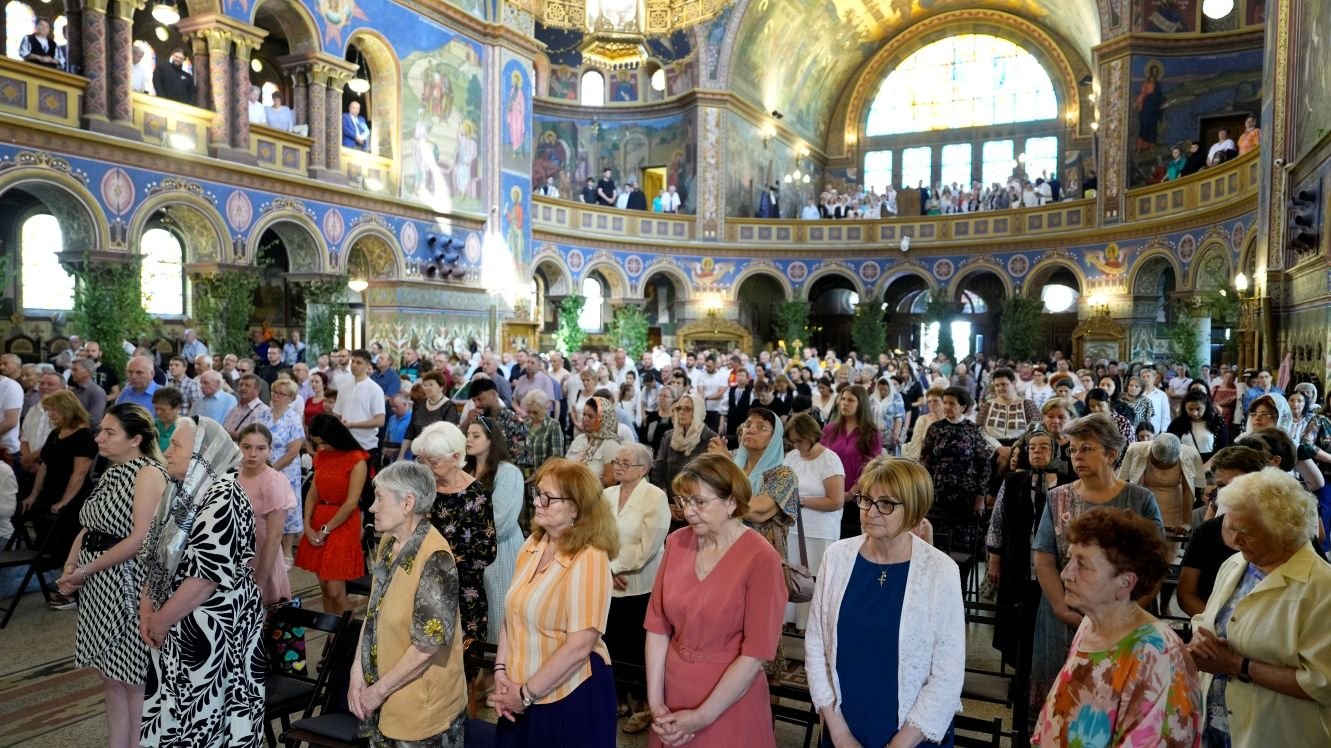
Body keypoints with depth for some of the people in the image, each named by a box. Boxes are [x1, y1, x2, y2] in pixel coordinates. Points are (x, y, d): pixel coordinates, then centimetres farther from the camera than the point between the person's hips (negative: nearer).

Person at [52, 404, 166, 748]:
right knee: (111, 676, 15)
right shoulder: (111, 472, 12)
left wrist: (85, 571, -14)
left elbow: (140, 539, -21)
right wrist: (68, 570, -3)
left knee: (132, 679, 4)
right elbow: (89, 527, 12)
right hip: (98, 588, 8)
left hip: (128, 587, -8)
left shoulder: (149, 473, -14)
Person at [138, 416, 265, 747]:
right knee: (175, 714, 16)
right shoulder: (183, 493, 9)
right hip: (178, 628, 8)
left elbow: (208, 573, -23)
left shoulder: (222, 497, -18)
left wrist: (161, 619, -14)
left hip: (212, 629, -8)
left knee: (204, 719, 2)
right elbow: (157, 557, 15)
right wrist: (147, 607, 2)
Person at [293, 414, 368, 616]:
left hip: (342, 526, -6)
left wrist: (325, 530, -10)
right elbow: (312, 492, 8)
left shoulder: (357, 460, -14)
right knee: (324, 587, 10)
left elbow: (351, 504, -15)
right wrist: (307, 526, -3)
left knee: (335, 591, -8)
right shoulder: (321, 456, 8)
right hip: (317, 524, 7)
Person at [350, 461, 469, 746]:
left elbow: (429, 644, -23)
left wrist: (379, 690, -14)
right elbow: (373, 615, 9)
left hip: (422, 706, -7)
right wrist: (357, 671, 0)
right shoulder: (388, 544, 2)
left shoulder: (434, 559, -24)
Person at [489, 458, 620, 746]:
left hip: (572, 696, -6)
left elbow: (579, 646, -22)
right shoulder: (532, 546, 1)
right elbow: (512, 615, 7)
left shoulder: (588, 560, -19)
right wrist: (501, 671, -2)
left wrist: (526, 693, -16)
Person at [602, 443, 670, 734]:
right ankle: (620, 697, 29)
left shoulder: (656, 497, -10)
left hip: (641, 587, -5)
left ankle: (642, 705, 21)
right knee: (612, 643, 10)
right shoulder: (606, 495, 7)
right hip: (609, 585, 5)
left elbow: (648, 546, -16)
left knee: (638, 648, 4)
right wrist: (609, 570, -9)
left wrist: (617, 566, -12)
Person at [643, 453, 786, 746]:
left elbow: (756, 653, -18)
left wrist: (702, 716, -15)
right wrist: (655, 701, -7)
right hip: (673, 689, 4)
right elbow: (658, 624, -2)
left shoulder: (761, 559, -18)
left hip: (730, 704, -4)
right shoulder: (677, 542, -3)